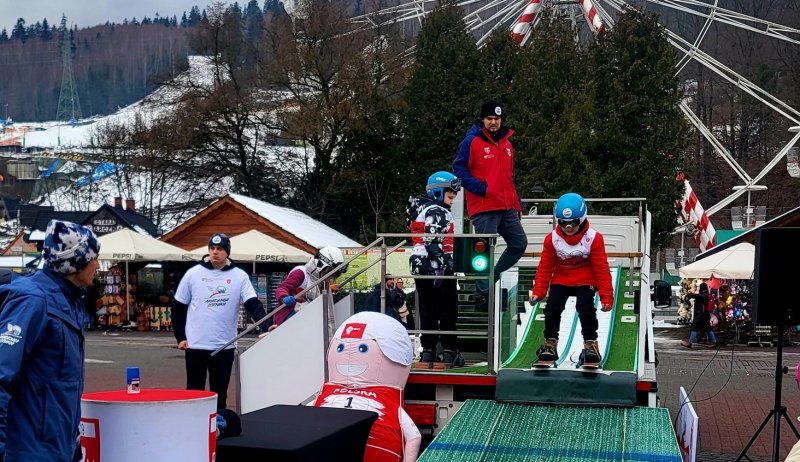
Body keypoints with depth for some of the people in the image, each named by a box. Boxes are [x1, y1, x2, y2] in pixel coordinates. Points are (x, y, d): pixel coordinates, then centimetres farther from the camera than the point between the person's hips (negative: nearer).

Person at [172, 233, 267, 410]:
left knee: (220, 394, 10)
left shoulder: (240, 276, 0)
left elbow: (253, 304, -9)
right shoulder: (193, 274, 1)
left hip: (225, 346, 0)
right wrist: (180, 337, 1)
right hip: (195, 345, 0)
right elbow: (178, 307, 7)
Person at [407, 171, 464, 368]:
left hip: (420, 266, 10)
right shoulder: (437, 211, -10)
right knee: (448, 309, -2)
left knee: (428, 309, 9)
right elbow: (433, 241, -23)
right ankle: (449, 352, 0)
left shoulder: (424, 210, 21)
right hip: (437, 268, -10)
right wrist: (440, 265, -27)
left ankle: (428, 352, 10)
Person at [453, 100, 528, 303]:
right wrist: (480, 188, -17)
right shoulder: (472, 142, -5)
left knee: (519, 243, 9)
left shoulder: (506, 144, 17)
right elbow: (459, 168, -9)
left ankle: (493, 276, 23)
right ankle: (482, 292, 1)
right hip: (483, 207, -7)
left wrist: (517, 204, 19)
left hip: (506, 208, 7)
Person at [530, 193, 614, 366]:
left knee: (585, 308, -22)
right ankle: (550, 343, 2)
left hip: (585, 282, -2)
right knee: (552, 307, -15)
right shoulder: (552, 239, -10)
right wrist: (538, 291, -11)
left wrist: (606, 295, -16)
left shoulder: (593, 238, -15)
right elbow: (545, 267, -3)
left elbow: (602, 268, -12)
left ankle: (591, 343, -7)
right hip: (560, 281, 2)